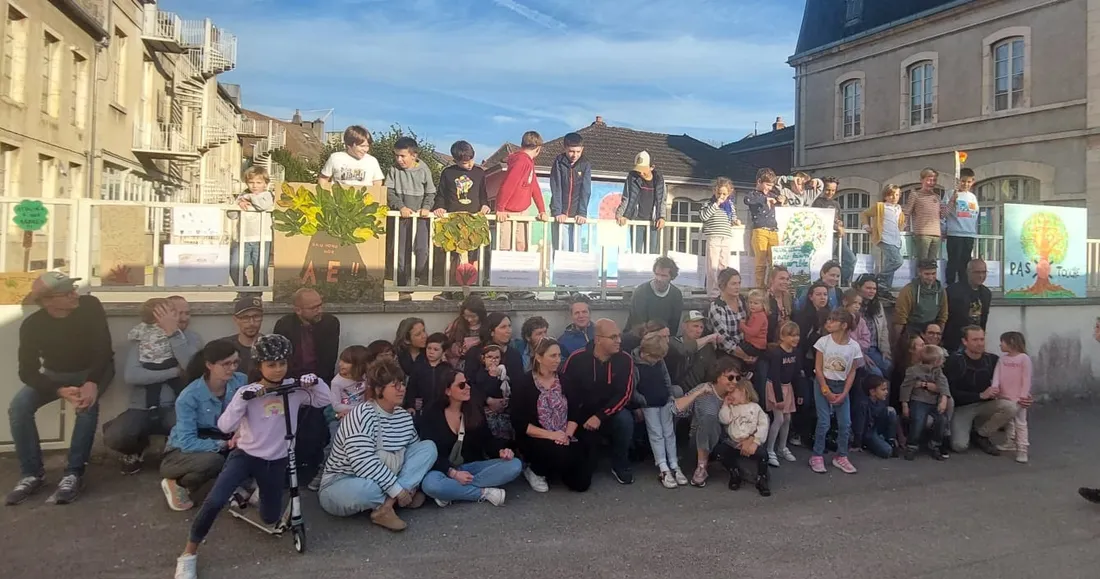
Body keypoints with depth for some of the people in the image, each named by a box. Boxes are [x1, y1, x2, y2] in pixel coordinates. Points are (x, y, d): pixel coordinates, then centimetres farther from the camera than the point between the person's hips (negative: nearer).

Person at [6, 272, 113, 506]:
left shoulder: (90, 306, -23)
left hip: (93, 369, -2)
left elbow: (103, 349, -21)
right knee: (18, 407, -23)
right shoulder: (32, 325, -20)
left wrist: (92, 382, -38)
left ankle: (74, 474, -27)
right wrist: (60, 391, -38)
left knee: (88, 403, -34)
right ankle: (32, 473, -9)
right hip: (54, 373, 2)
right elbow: (28, 372, -20)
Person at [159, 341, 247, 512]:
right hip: (182, 451, -4)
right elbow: (187, 442, -28)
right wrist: (225, 444, -33)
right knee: (212, 461, -37)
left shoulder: (241, 382, -15)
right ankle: (177, 484, -4)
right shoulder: (189, 397, -26)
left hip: (221, 441, 4)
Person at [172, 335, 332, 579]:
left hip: (276, 461, 3)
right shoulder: (248, 392, -12)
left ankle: (254, 490, 48)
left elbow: (325, 401, 0)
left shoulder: (294, 388, -6)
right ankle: (189, 553, -5)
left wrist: (316, 382, -18)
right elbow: (224, 426, -20)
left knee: (270, 519, 15)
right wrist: (242, 398, -32)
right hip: (245, 455, -3)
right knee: (215, 501, -27)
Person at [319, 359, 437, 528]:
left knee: (428, 447, -5)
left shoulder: (404, 416, 2)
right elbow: (362, 462, -32)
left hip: (383, 481, 8)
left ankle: (386, 504, -17)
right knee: (367, 488, -44)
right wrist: (397, 489, -28)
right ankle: (393, 498, -8)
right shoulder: (362, 415, -22)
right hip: (342, 484, -8)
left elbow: (417, 450, 10)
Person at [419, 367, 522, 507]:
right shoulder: (432, 414, -7)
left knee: (515, 465, -21)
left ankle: (453, 490, -23)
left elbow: (488, 440, 8)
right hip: (445, 469, -4)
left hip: (473, 466, 4)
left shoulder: (475, 409, 4)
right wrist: (453, 473, -26)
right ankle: (485, 493, -22)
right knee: (430, 484, -40)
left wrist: (501, 451, -15)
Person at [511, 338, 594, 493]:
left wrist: (567, 435, -16)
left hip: (564, 438, 5)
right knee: (561, 453, -35)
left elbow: (575, 414, 3)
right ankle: (535, 470, -3)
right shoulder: (523, 383, -7)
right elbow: (519, 423, -12)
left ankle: (556, 469, 20)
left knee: (582, 483, -10)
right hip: (534, 440, -4)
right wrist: (551, 435, -21)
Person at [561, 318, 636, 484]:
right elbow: (564, 392, -13)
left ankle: (620, 465, -6)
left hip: (610, 413, 0)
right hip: (581, 414, 0)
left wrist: (600, 416, -24)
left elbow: (624, 394, -14)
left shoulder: (625, 360, -12)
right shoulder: (577, 359, -16)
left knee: (625, 420, -30)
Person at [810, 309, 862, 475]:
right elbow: (818, 368, -8)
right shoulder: (824, 341, -11)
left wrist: (844, 393, -8)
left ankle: (841, 457, 20)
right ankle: (817, 456, 8)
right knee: (824, 423, -6)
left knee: (845, 423, 3)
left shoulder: (854, 346, -7)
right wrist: (826, 391, -11)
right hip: (823, 384, -2)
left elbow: (852, 372, 0)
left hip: (842, 386, 2)